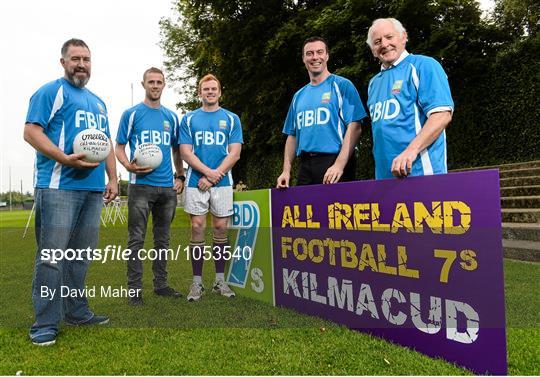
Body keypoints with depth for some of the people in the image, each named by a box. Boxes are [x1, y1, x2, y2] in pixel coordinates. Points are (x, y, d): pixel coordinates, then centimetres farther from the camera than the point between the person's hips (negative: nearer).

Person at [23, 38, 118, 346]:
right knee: (52, 255, -6)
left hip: (93, 189, 7)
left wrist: (113, 179, 15)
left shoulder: (98, 102, 24)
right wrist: (65, 158, -20)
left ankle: (77, 312, 22)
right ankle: (46, 324, 2)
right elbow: (31, 131, -9)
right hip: (59, 186, -7)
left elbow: (107, 144, 25)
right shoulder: (51, 92, 2)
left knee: (81, 254, 11)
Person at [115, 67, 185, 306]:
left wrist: (180, 176, 10)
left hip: (168, 187, 4)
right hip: (141, 185, -4)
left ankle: (161, 284, 22)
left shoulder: (171, 117, 14)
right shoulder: (132, 114, 4)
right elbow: (119, 147, 3)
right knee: (136, 239, -2)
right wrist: (129, 165, -16)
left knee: (163, 239, 11)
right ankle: (134, 289, 6)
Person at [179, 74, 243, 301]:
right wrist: (208, 171, -13)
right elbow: (186, 152, 0)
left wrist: (214, 176, -10)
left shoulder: (231, 119, 8)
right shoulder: (189, 119, 9)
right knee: (197, 228, 0)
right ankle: (197, 282, 9)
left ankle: (220, 280, 15)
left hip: (222, 182, 0)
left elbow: (234, 153, 0)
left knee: (220, 228, 4)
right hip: (196, 182, 0)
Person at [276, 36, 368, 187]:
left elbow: (354, 128, -8)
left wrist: (339, 165, -19)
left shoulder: (342, 85, 1)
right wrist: (286, 170, 7)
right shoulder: (299, 96, 17)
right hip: (306, 166, 5)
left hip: (334, 161, -5)